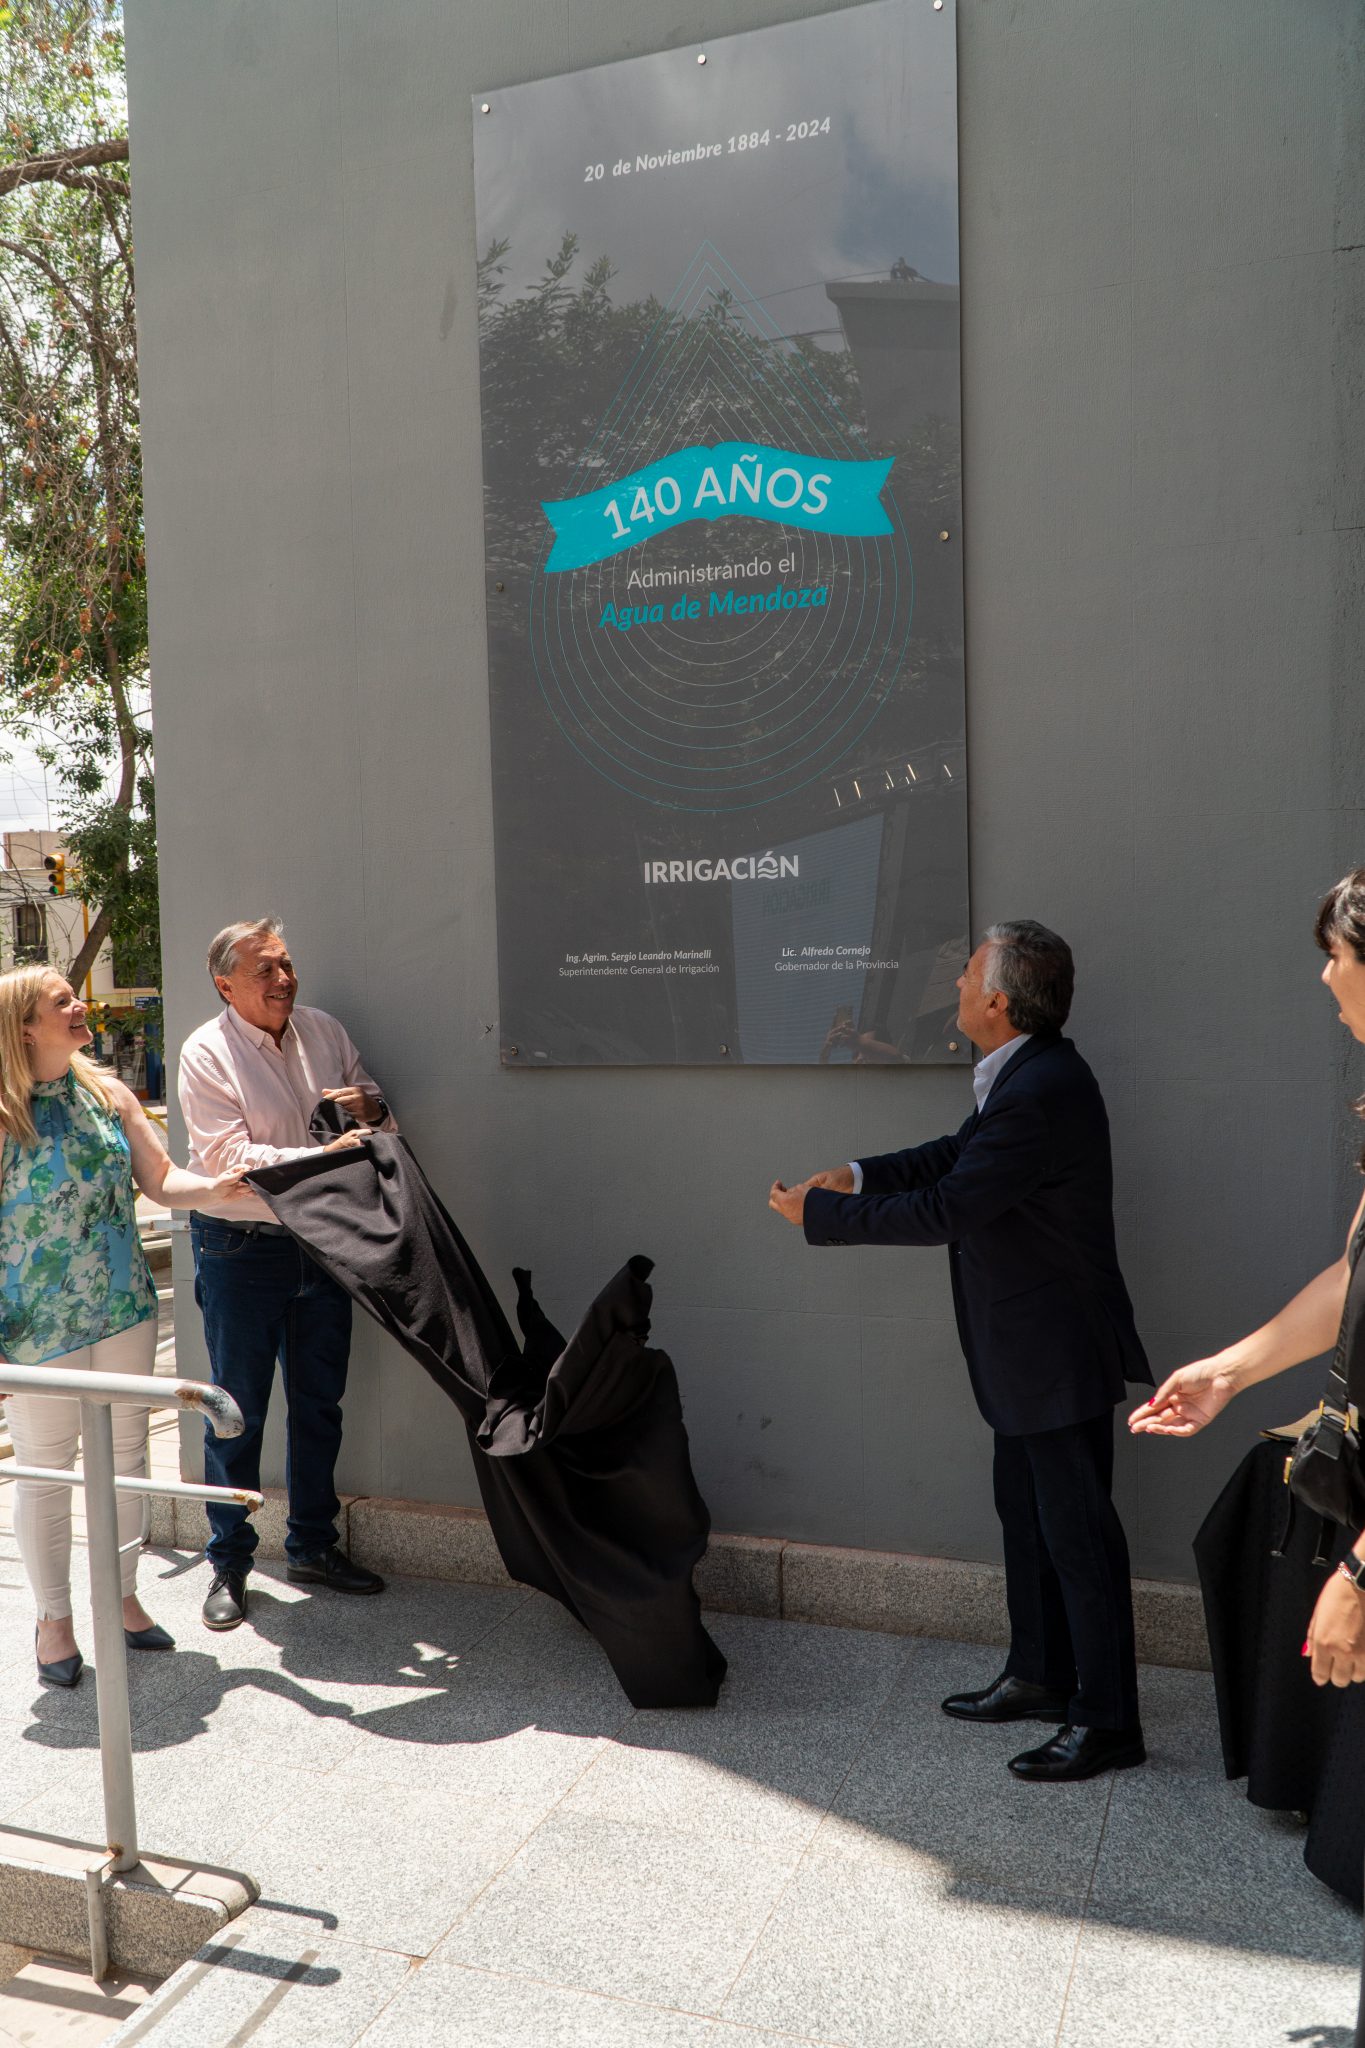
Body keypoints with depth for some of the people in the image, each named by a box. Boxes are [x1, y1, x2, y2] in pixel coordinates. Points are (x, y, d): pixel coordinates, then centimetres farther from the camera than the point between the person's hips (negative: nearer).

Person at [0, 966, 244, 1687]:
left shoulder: (109, 1093, 3)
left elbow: (160, 1179, 4)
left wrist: (216, 1188, -16)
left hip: (123, 1307, 5)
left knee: (125, 1451, 14)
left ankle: (122, 1596, 32)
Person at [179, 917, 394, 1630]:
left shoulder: (324, 1031, 5)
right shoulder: (207, 1052, -12)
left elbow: (376, 1110, 14)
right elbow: (229, 1158, -20)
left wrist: (371, 1107, -9)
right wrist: (322, 1157, -29)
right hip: (241, 1250, -5)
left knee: (319, 1403, 14)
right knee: (237, 1410, 5)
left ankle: (312, 1546, 30)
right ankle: (229, 1563, 21)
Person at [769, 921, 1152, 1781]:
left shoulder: (1040, 1095, -28)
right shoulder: (1027, 1074, 5)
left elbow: (943, 1211, -26)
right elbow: (961, 1152, 16)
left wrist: (819, 1213, -16)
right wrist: (860, 1174, 3)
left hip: (1059, 1353, -11)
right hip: (1029, 1353, 11)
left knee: (1077, 1531, 2)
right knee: (1027, 1514, 21)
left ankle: (1108, 1721, 18)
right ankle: (1040, 1676, 37)